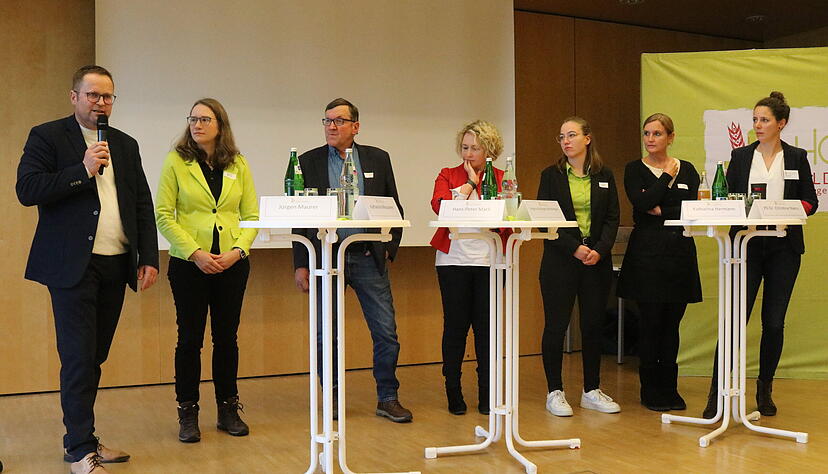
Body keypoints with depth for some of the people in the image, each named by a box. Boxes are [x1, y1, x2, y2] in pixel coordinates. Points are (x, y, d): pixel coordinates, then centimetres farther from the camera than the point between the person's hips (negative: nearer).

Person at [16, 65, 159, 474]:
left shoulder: (125, 145, 16)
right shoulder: (47, 136, 2)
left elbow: (143, 205, 14)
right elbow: (27, 190, -10)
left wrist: (149, 257, 6)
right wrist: (82, 171, -16)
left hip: (115, 265, 5)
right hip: (73, 266, -5)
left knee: (94, 357, 12)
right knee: (79, 359, -4)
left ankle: (83, 440, 23)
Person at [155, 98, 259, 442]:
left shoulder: (238, 164, 7)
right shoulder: (176, 162, 0)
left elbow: (251, 215, 6)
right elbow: (164, 215, -5)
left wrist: (237, 250, -10)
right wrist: (195, 253, -15)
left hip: (232, 263, 2)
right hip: (187, 263, -2)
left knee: (226, 336, 9)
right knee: (190, 338, 4)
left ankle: (228, 410, 21)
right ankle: (188, 414, 16)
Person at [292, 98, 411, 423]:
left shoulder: (378, 159, 8)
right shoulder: (309, 161, 6)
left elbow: (395, 209, 12)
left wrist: (389, 249, 4)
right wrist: (301, 264, 0)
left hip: (368, 258, 1)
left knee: (386, 332, 0)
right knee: (326, 335, 5)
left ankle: (387, 399, 13)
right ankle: (333, 398, 21)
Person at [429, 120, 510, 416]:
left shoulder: (502, 178, 10)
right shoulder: (448, 175, 8)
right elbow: (439, 206, -12)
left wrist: (478, 184, -5)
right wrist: (470, 184, -6)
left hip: (490, 260, 1)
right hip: (454, 259, 0)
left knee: (486, 327, 3)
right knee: (455, 326, 2)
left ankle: (486, 394, 14)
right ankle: (453, 392, 14)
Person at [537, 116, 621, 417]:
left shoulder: (604, 176, 9)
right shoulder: (551, 176, 2)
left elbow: (612, 218, 6)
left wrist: (600, 250, -11)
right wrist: (575, 248, -15)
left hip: (597, 260, 3)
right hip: (560, 261, -2)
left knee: (593, 326, 6)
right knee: (556, 326, -1)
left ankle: (591, 391, 18)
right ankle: (555, 393, 9)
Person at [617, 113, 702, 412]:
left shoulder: (687, 170, 11)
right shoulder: (635, 169, 5)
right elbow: (640, 202, -14)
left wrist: (660, 211, -10)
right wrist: (667, 177, -4)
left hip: (679, 251, 3)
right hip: (647, 252, -2)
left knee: (671, 323, 6)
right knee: (650, 322, -1)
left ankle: (669, 390, 17)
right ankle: (650, 391, 10)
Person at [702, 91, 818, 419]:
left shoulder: (796, 158, 7)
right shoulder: (740, 156, 8)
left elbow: (810, 201, 7)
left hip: (783, 247, 1)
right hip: (747, 245, -1)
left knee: (774, 321, 6)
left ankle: (765, 389, 21)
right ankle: (716, 392, -4)